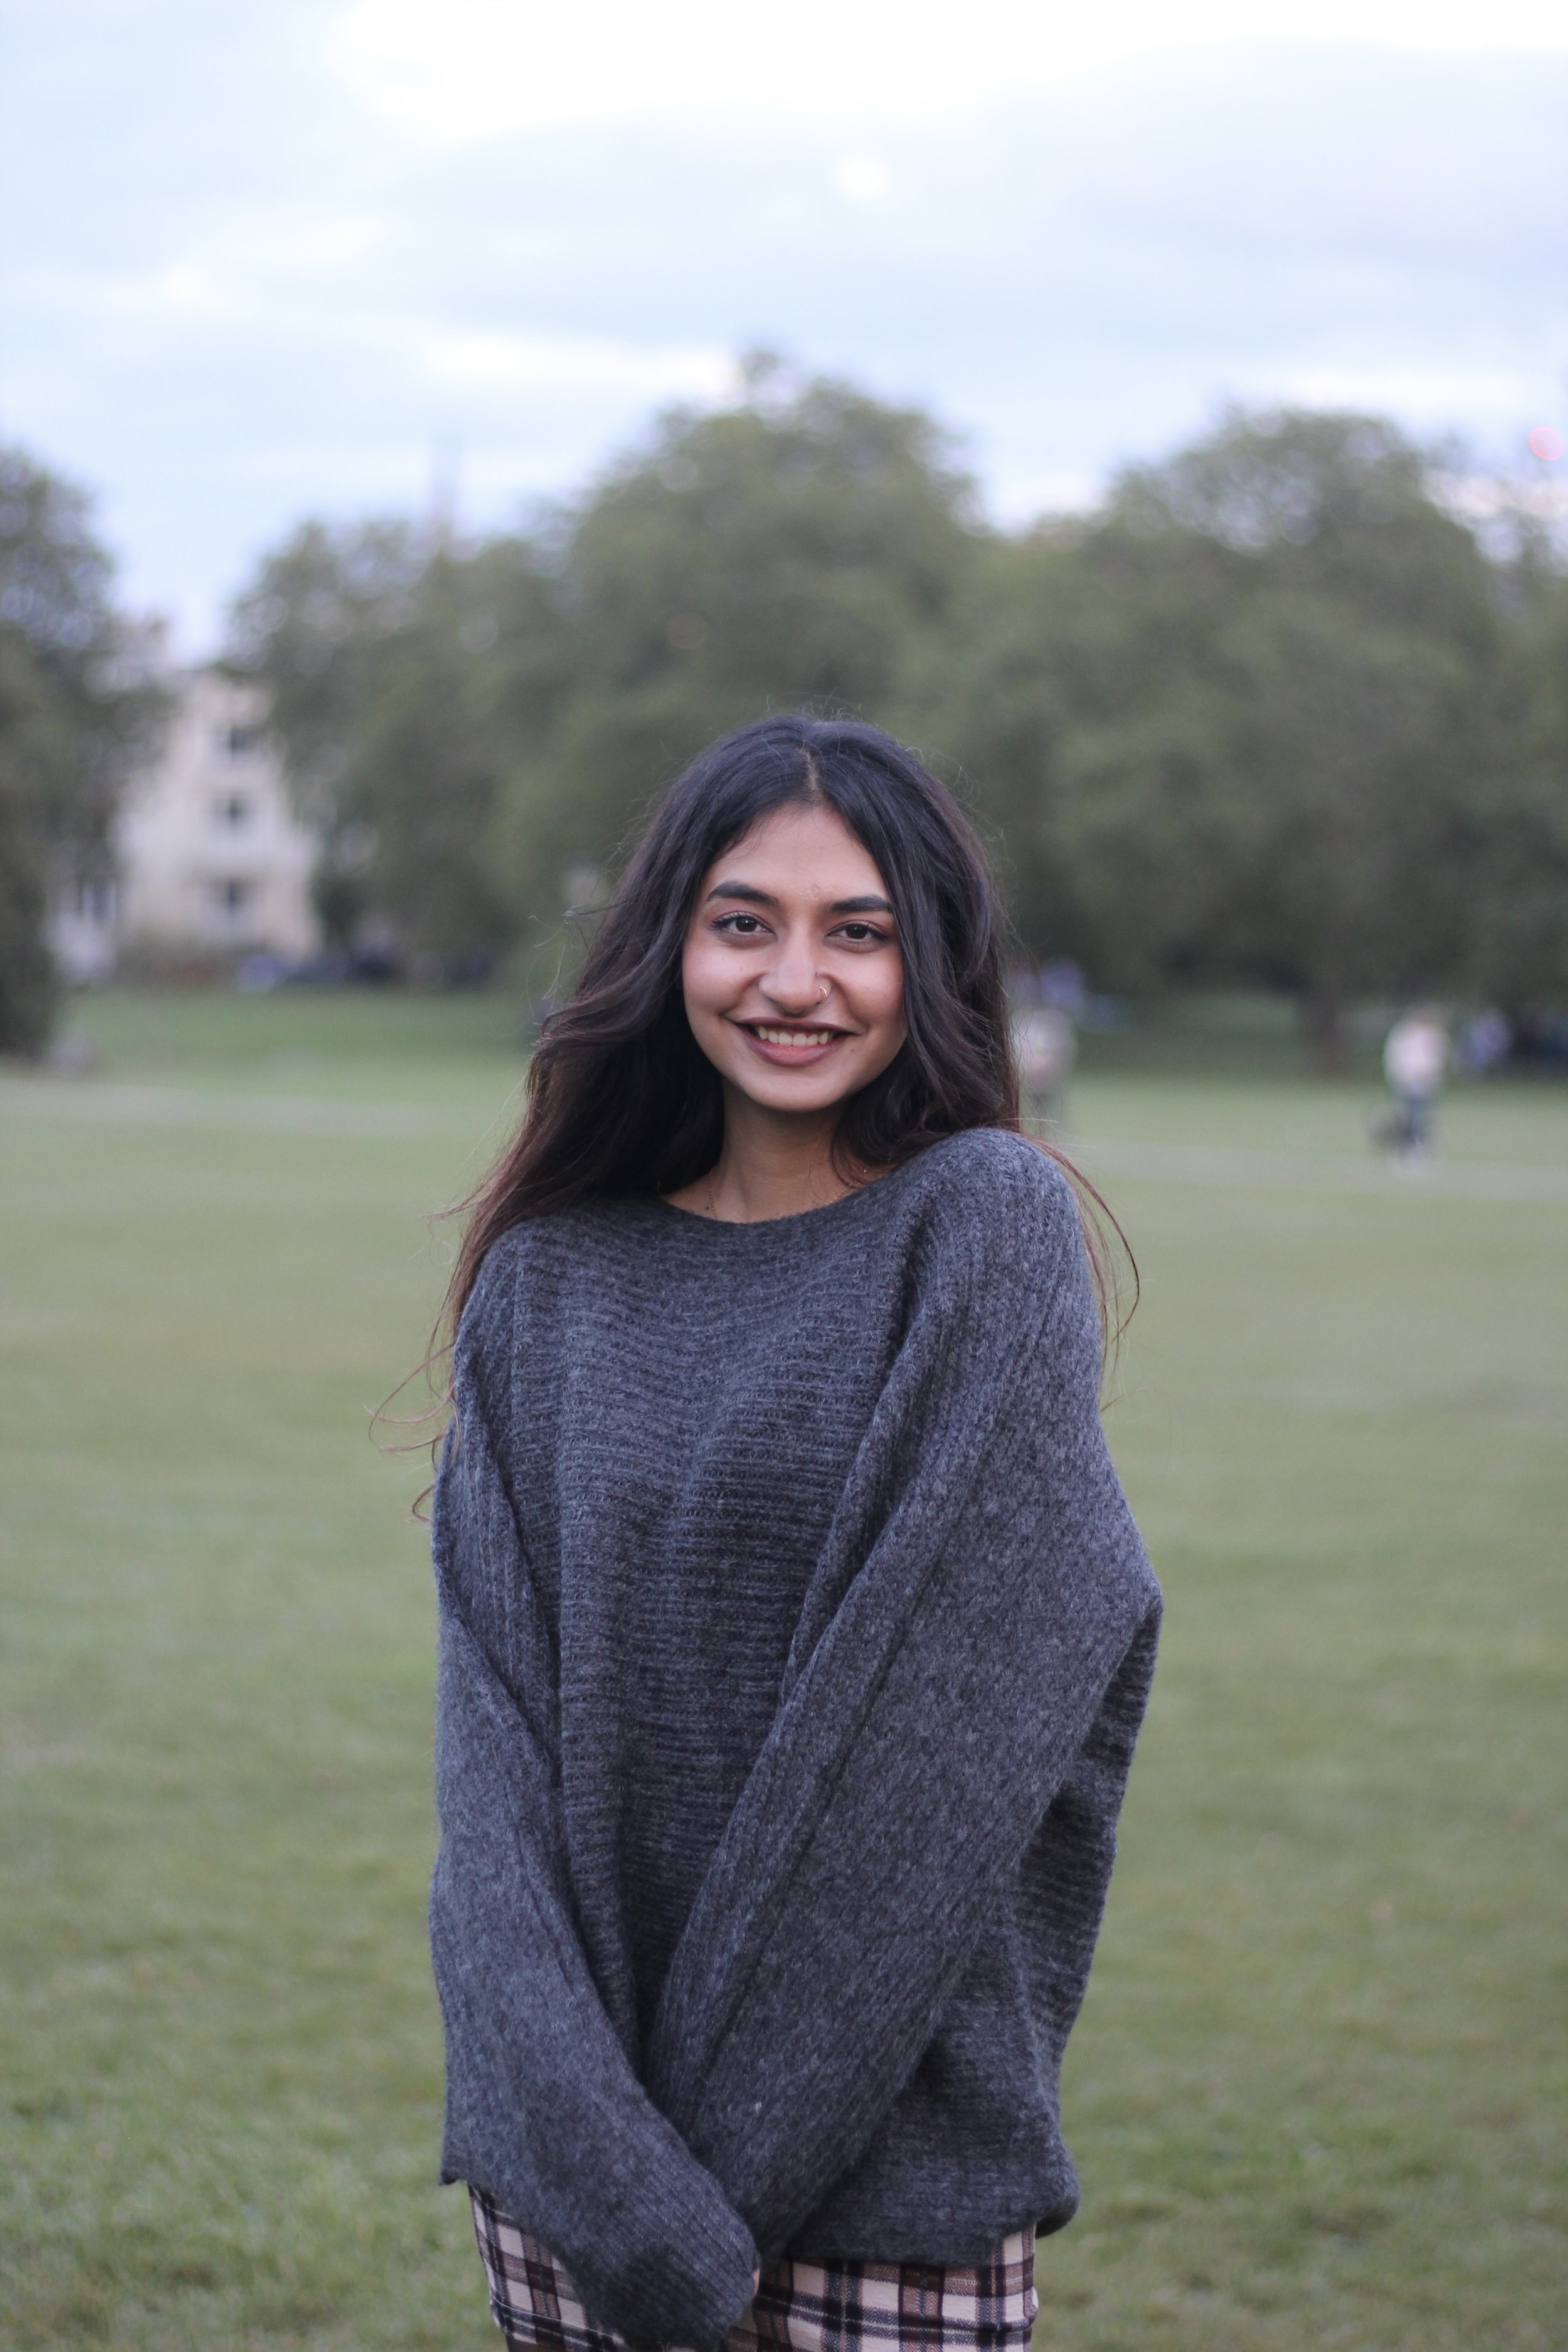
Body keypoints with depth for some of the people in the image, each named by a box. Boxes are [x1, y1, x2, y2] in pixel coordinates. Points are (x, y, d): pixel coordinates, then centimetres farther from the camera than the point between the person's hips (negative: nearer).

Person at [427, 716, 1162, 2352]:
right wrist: (610, 2175, -14)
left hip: (897, 2142, -3)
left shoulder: (987, 1227, -7)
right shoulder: (551, 1280, 4)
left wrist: (726, 2155, -15)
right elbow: (495, 1708, -2)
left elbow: (950, 1716, -13)